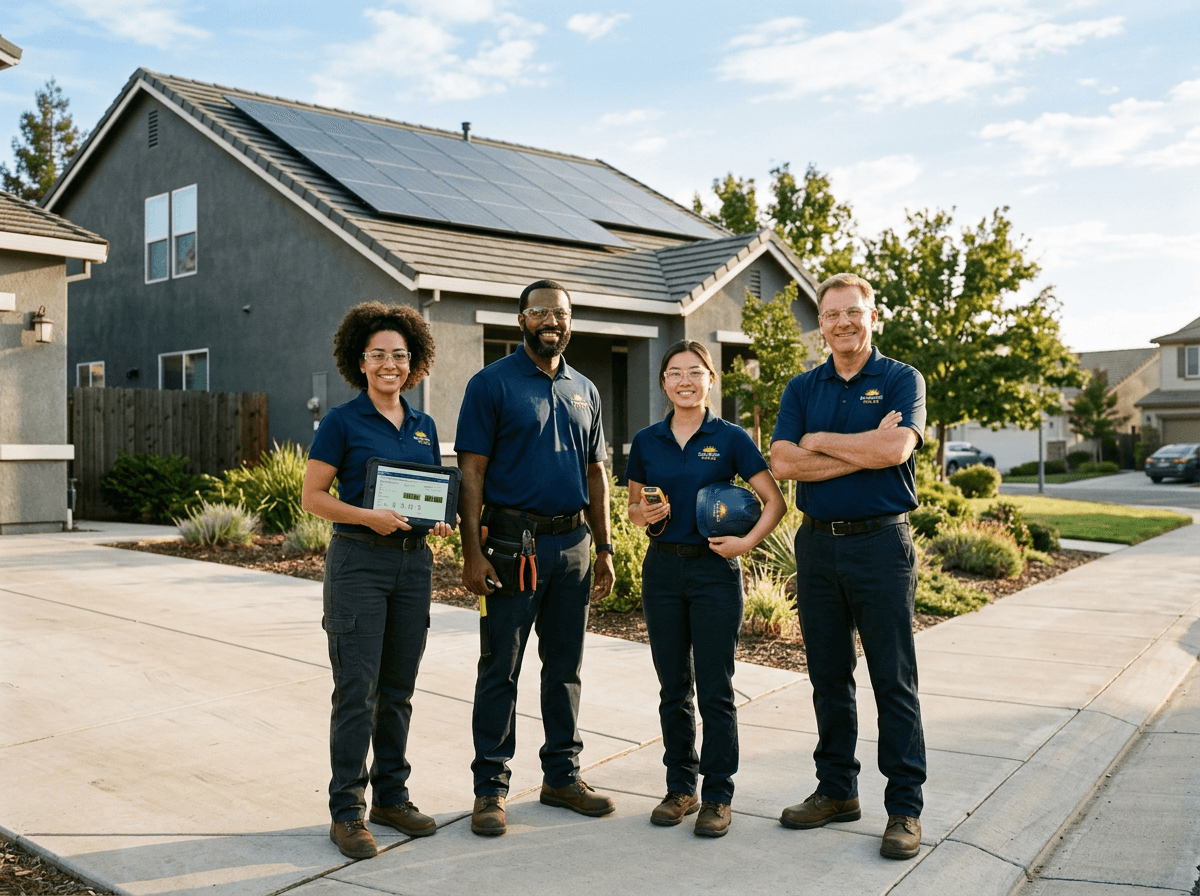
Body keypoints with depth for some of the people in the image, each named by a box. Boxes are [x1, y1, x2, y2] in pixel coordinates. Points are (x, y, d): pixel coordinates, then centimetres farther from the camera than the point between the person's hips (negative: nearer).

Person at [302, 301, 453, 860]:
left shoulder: (424, 427, 12)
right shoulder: (342, 422, -4)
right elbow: (312, 497, -6)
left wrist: (440, 521, -3)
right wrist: (369, 517, -19)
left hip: (413, 561, 5)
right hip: (359, 561, -5)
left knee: (398, 689, 12)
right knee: (357, 689, -4)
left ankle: (392, 797, 24)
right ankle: (347, 812, 6)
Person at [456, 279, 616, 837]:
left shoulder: (584, 391, 14)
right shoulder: (492, 384, -3)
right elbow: (472, 472, -8)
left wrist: (603, 547, 11)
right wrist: (473, 551, -15)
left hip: (574, 544, 5)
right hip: (515, 544, -5)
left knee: (565, 667, 13)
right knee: (500, 669, 1)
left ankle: (561, 776, 25)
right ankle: (491, 786, 12)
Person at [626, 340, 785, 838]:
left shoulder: (730, 438, -2)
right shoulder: (647, 441, 6)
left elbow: (775, 501, -2)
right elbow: (633, 504, 16)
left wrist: (746, 542, -14)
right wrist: (643, 514, -6)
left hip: (714, 569, -3)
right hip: (662, 568, 3)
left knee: (715, 688, 0)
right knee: (673, 686, 10)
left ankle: (718, 796, 12)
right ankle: (680, 787, 23)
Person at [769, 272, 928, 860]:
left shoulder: (902, 381, 0)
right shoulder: (802, 389, 10)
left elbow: (896, 447, -19)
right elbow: (784, 462, -5)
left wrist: (820, 441, -8)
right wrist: (864, 450, -12)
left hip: (880, 542, -4)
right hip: (818, 543, 4)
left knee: (893, 679, 0)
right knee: (828, 676, 12)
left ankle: (904, 807, 10)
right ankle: (836, 790, 25)